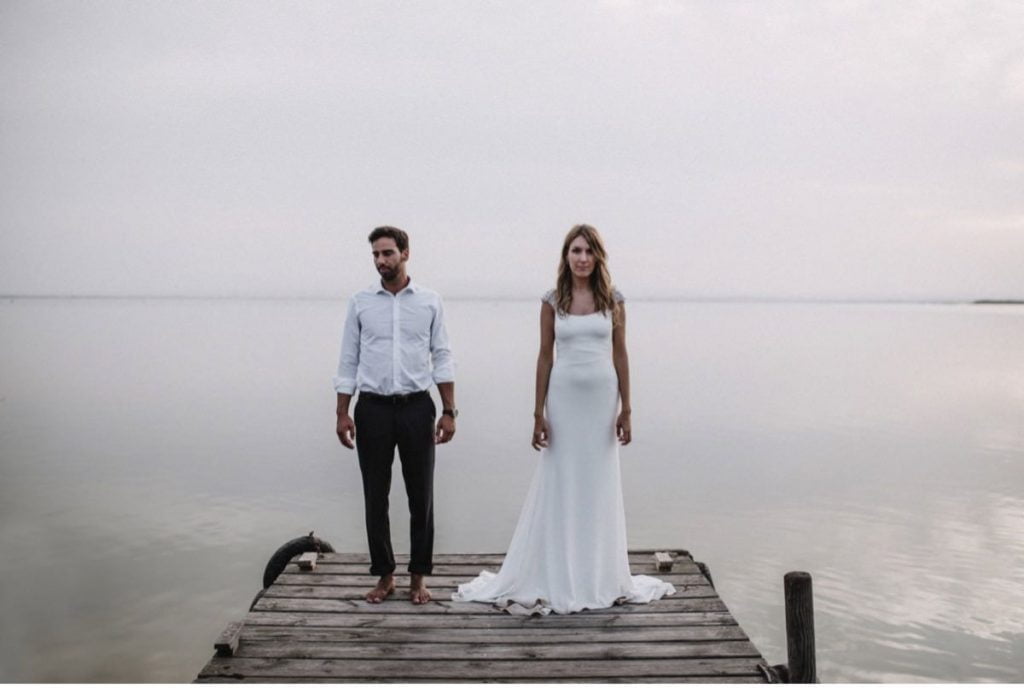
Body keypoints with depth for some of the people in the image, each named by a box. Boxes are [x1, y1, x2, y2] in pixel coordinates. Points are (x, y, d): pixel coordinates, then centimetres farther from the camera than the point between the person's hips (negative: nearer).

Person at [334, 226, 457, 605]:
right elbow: (348, 361, 6)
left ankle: (418, 577, 18)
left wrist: (449, 411, -3)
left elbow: (442, 358, 4)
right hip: (372, 408, 1)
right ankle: (384, 576, 20)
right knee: (375, 497, 6)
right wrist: (342, 414, 0)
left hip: (416, 407, 0)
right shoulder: (360, 303, 5)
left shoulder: (430, 302, 3)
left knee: (421, 496, 5)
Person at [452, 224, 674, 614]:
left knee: (600, 486, 9)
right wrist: (539, 413, -2)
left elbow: (620, 355, 4)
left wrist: (626, 409, 0)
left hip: (602, 398, 1)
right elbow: (545, 356, 2)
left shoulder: (612, 300, 3)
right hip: (564, 398, -1)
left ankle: (599, 577, 23)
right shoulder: (553, 301, 1)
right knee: (558, 485, 4)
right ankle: (554, 577, 16)